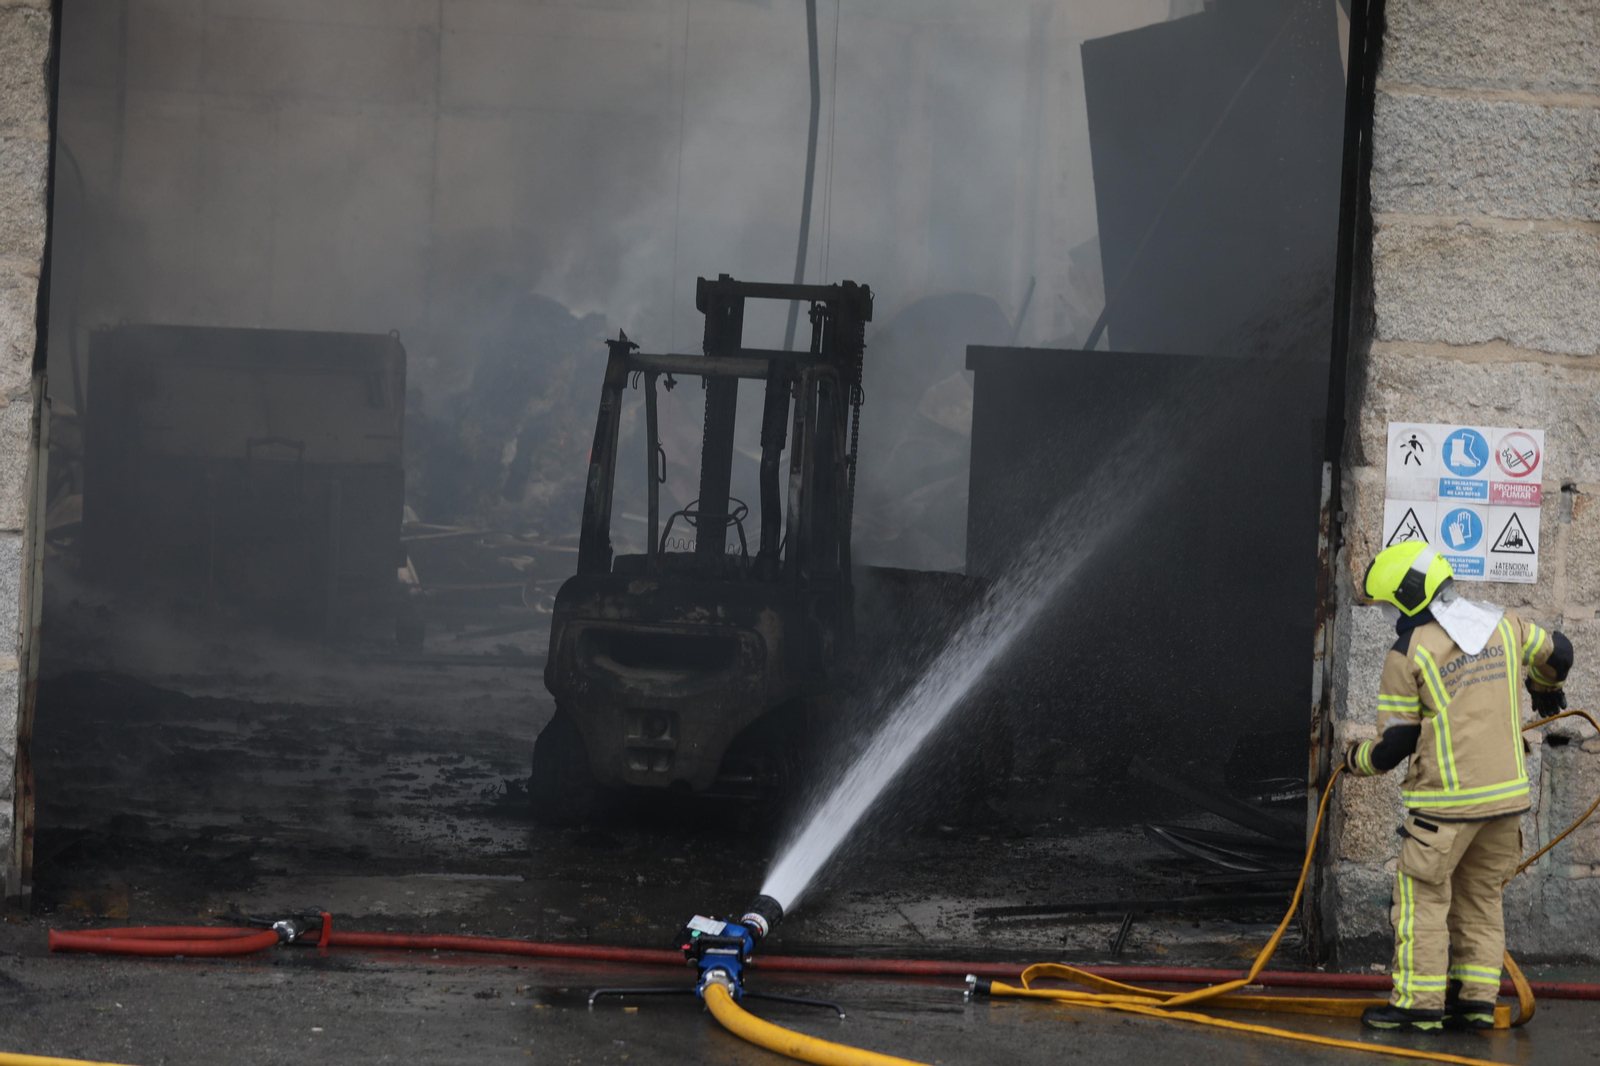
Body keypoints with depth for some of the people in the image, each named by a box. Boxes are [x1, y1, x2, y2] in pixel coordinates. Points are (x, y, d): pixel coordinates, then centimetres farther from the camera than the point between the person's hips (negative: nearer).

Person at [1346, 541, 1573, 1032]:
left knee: (1423, 897, 3)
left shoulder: (1409, 653, -8)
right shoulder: (1502, 624, 7)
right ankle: (1478, 1000, 14)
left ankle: (1419, 1003, 2)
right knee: (1481, 896, 15)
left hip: (1448, 799, -6)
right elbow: (1556, 652, 24)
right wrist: (1545, 690, 46)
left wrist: (1356, 760, 15)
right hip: (1508, 790, 6)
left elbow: (1395, 744, -6)